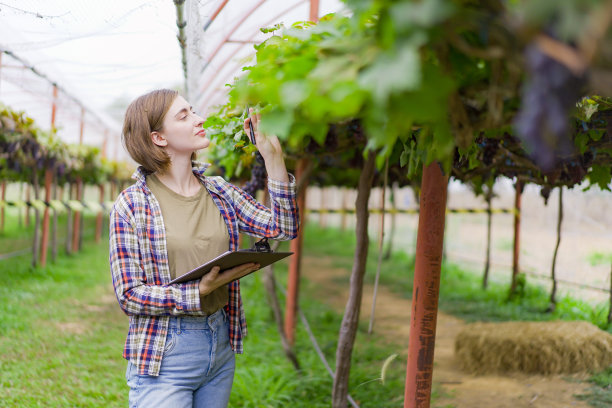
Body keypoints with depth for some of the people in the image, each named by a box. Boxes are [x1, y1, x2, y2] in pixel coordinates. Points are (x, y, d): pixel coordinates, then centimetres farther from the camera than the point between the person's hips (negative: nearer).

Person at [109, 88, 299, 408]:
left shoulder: (219, 192, 6)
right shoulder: (132, 204, -8)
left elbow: (282, 228, -2)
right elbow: (129, 295, -11)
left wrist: (272, 155, -6)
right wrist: (200, 291, -23)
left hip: (221, 347, 5)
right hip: (163, 357, -5)